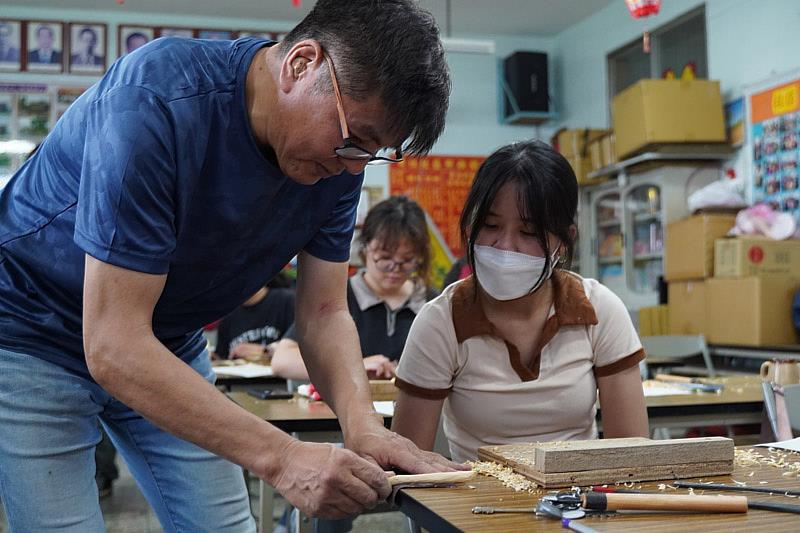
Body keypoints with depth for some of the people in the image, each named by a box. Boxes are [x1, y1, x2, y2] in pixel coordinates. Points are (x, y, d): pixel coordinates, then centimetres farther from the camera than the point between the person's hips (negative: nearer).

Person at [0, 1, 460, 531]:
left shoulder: (338, 155, -13)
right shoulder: (156, 103, -34)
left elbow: (324, 314, -8)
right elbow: (113, 346, -36)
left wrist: (363, 421, -28)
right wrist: (281, 457, -40)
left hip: (170, 347, 6)